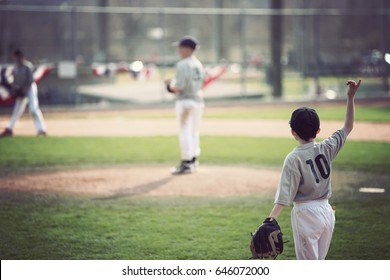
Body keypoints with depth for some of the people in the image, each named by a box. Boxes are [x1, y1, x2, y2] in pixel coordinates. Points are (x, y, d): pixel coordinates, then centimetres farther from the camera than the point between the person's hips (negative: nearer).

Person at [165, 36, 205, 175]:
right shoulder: (198, 64, 11)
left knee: (185, 132, -4)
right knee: (194, 132, 15)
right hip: (198, 100, 9)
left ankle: (187, 163, -4)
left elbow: (179, 86, -21)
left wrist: (171, 85, 1)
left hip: (185, 100, -8)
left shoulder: (183, 64, -15)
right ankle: (193, 160, 22)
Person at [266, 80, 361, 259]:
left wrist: (270, 220, -28)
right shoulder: (326, 149, -2)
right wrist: (350, 98, 11)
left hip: (306, 214, -6)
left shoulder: (293, 158, -15)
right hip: (326, 211, 6)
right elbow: (348, 127, 12)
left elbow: (285, 195, -23)